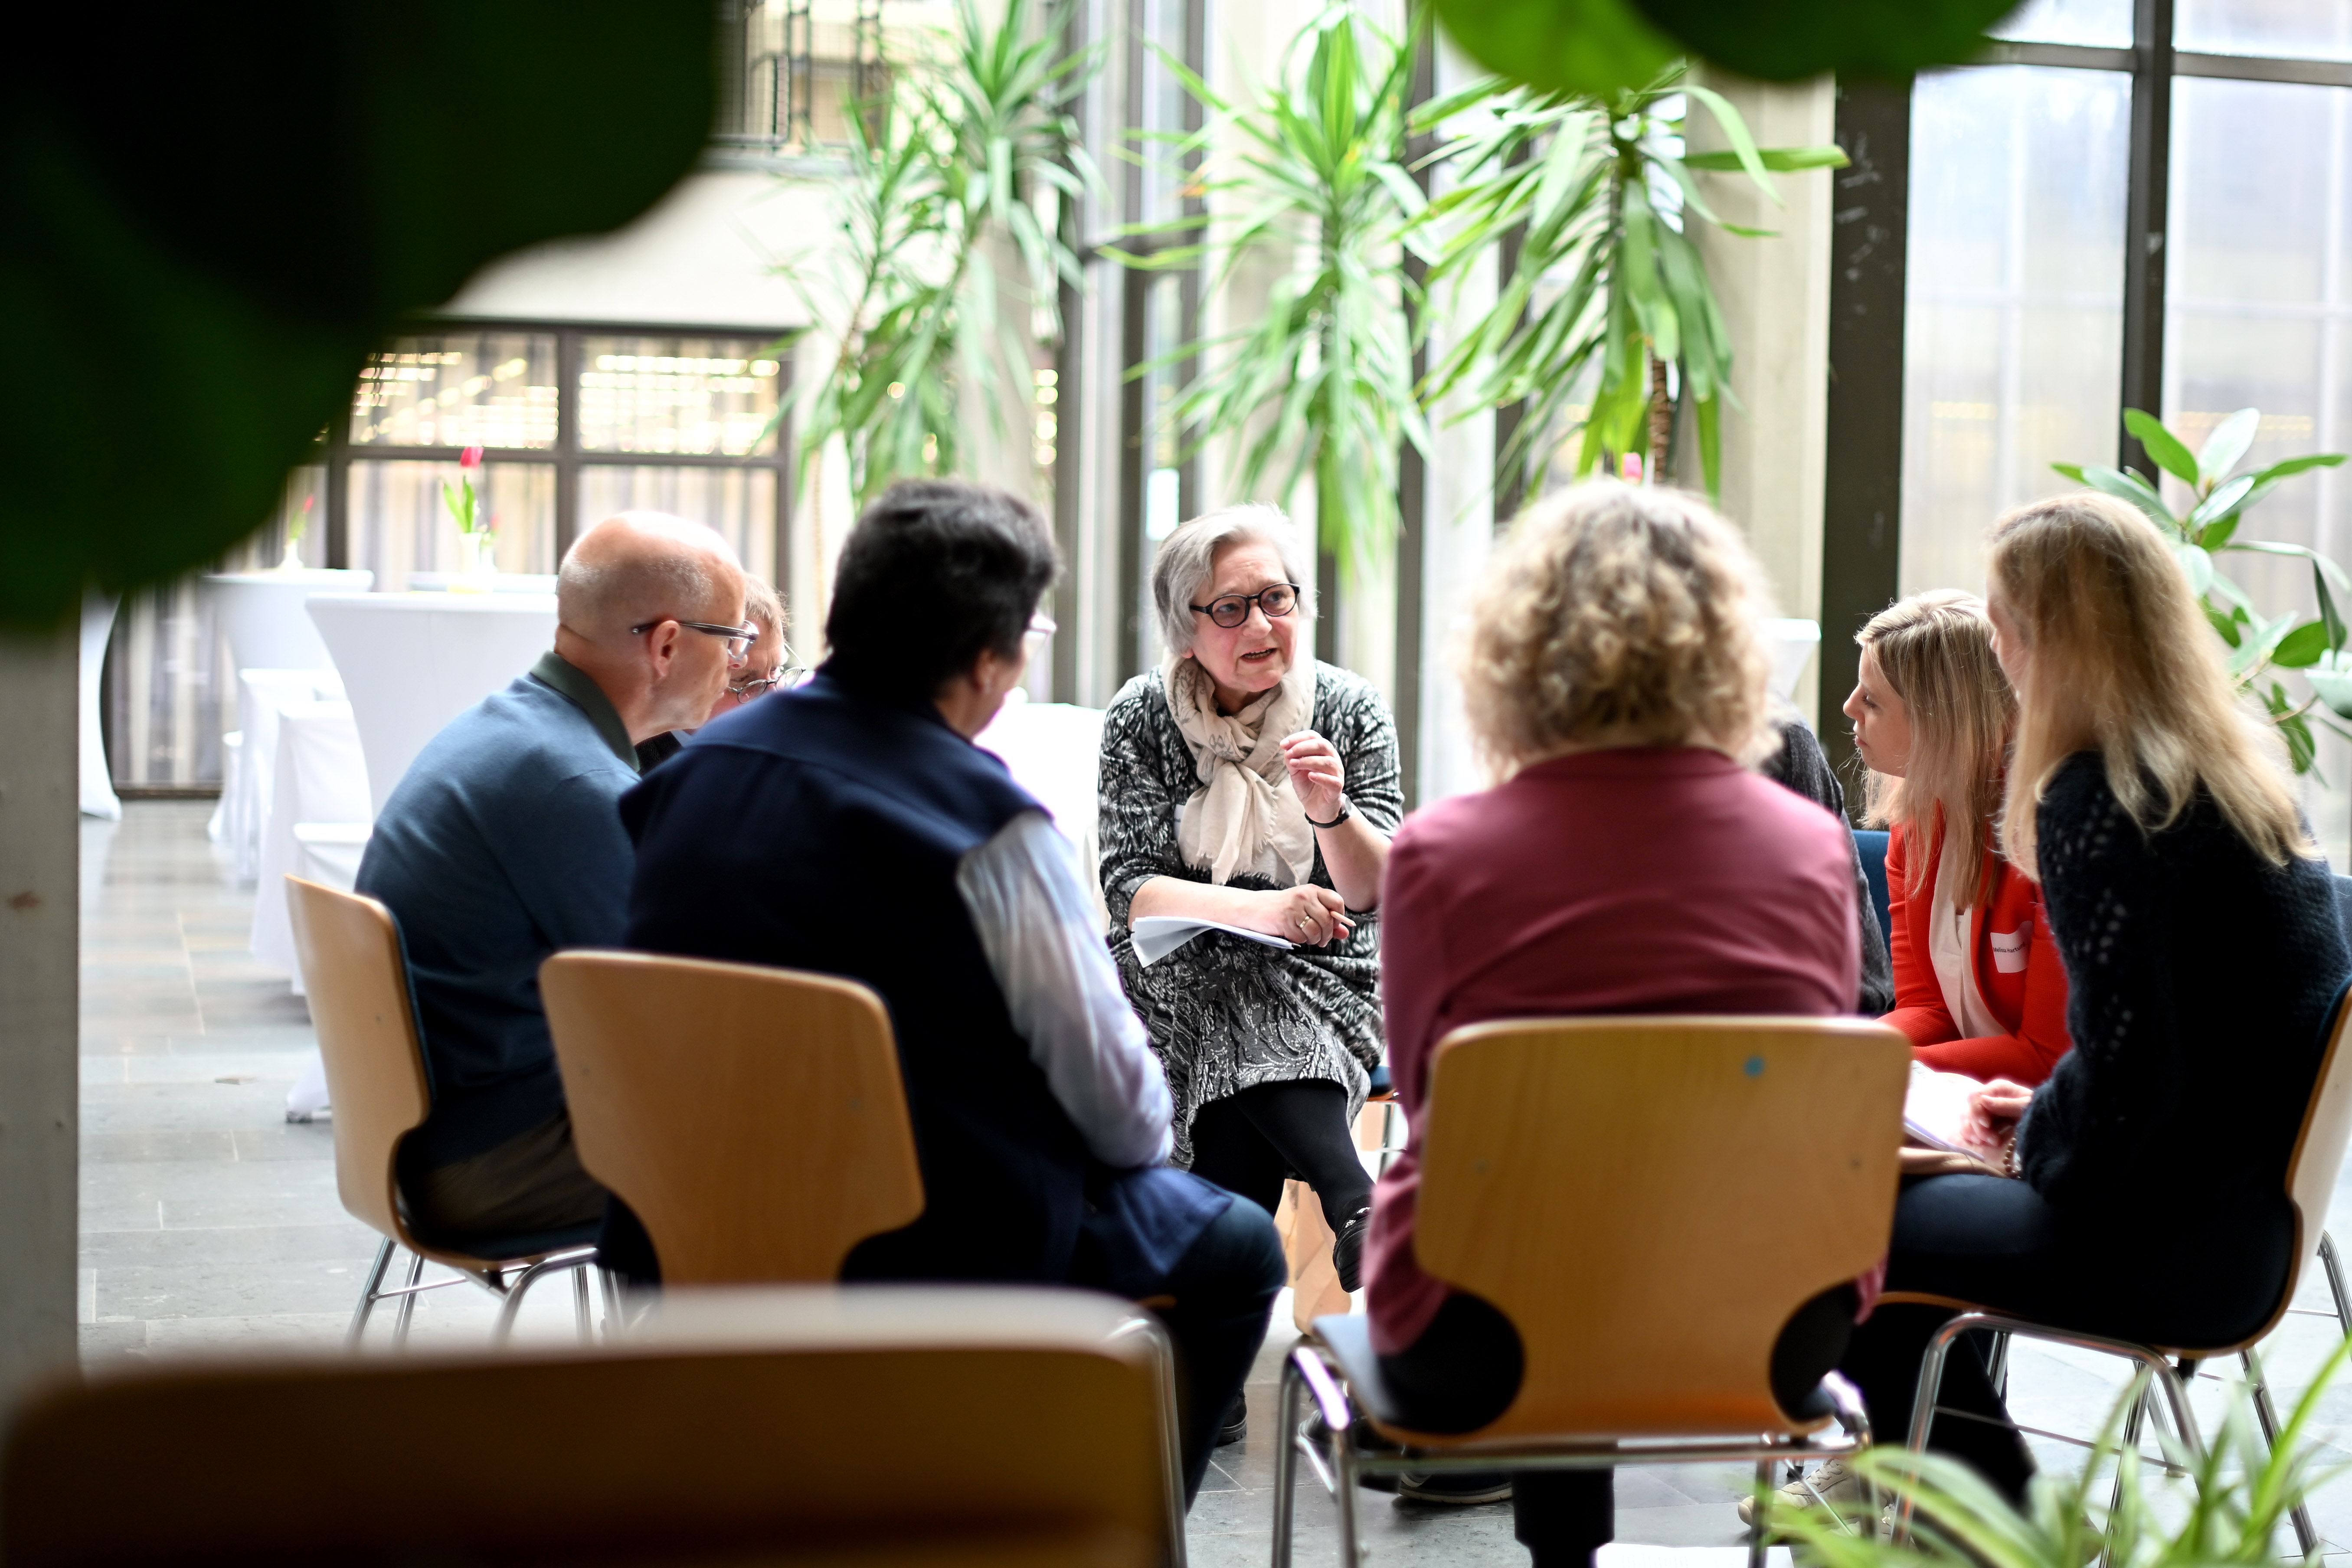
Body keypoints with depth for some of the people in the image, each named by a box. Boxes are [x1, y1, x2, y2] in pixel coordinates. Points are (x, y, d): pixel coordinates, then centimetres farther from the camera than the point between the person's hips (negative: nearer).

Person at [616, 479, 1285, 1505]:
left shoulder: (695, 770, 1)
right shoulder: (984, 819, -20)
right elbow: (1112, 1093, -13)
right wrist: (1143, 1141, 10)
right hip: (937, 1245, -8)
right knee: (1234, 1251, 17)